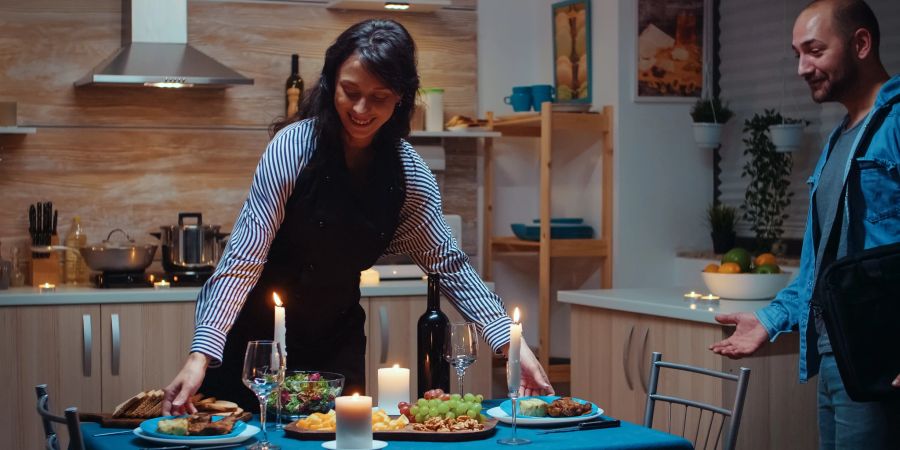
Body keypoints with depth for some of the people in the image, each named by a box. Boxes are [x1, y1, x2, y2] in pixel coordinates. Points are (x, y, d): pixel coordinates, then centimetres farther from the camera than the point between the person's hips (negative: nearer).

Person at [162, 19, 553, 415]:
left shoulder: (408, 171, -7)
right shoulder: (295, 145, -21)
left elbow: (448, 262, 0)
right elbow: (245, 255, -25)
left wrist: (511, 341, -10)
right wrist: (200, 355, -35)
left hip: (335, 340, 4)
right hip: (252, 333, -4)